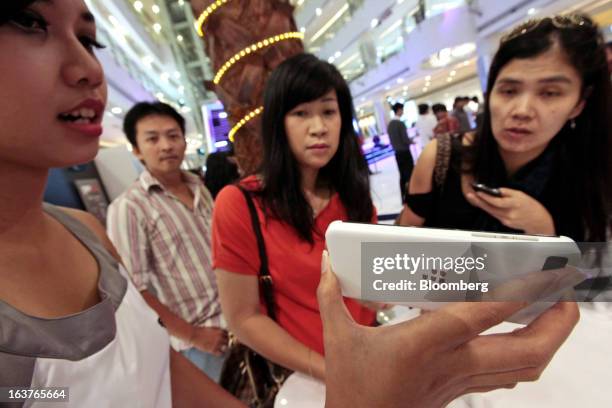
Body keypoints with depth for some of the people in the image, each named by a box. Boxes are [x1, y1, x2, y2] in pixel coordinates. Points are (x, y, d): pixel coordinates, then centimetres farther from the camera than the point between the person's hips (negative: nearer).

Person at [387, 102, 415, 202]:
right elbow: (405, 139, -18)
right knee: (410, 175, -1)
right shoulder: (400, 123, -17)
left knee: (402, 176, 12)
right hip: (405, 152, -7)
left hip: (397, 153, 8)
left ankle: (404, 199, 17)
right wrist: (411, 141, 1)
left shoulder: (390, 124, 7)